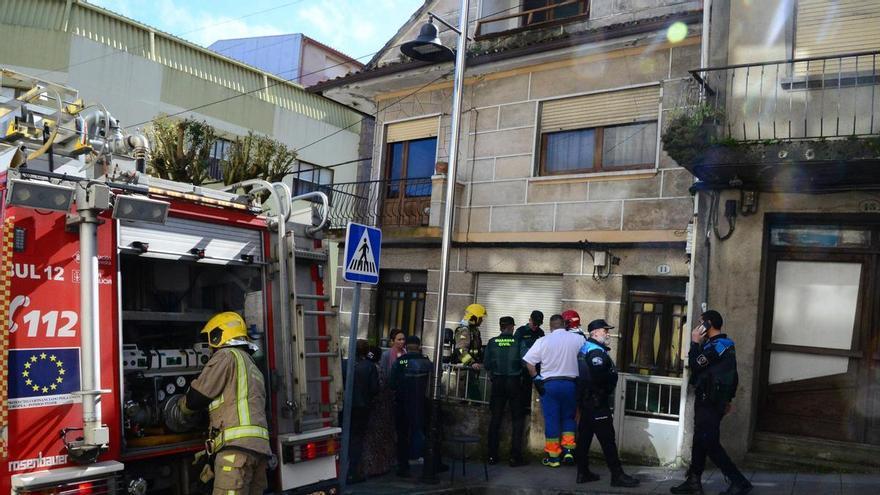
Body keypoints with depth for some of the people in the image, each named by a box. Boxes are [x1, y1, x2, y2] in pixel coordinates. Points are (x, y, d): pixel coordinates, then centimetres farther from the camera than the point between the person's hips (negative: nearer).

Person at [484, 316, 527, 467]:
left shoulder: (492, 342, -2)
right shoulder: (518, 341, -7)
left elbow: (486, 365, -2)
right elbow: (525, 362, -10)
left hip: (498, 382, 2)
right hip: (514, 382, -2)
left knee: (495, 419, 12)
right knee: (517, 420, 8)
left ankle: (492, 456, 13)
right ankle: (515, 457, 5)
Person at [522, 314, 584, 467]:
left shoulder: (543, 341, -4)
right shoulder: (578, 339, -3)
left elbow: (529, 363, -6)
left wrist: (536, 378, 3)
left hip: (549, 384, -1)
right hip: (570, 383, 1)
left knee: (551, 419, 6)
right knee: (568, 417, 18)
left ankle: (553, 457, 11)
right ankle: (568, 450, 8)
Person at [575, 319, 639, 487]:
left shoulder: (585, 348, 15)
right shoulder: (596, 352, -16)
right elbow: (599, 377, -28)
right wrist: (606, 390, -9)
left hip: (586, 400, 10)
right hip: (597, 401, -10)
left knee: (585, 436, 11)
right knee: (607, 439, -5)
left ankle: (583, 473, 16)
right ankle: (617, 475, 0)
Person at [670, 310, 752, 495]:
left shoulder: (717, 345, -18)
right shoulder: (723, 344, 15)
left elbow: (695, 366, -18)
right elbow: (730, 376, 20)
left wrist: (695, 343, -7)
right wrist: (727, 399, 24)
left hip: (709, 403, -10)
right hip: (709, 401, 10)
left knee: (710, 444, -7)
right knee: (700, 440, 13)